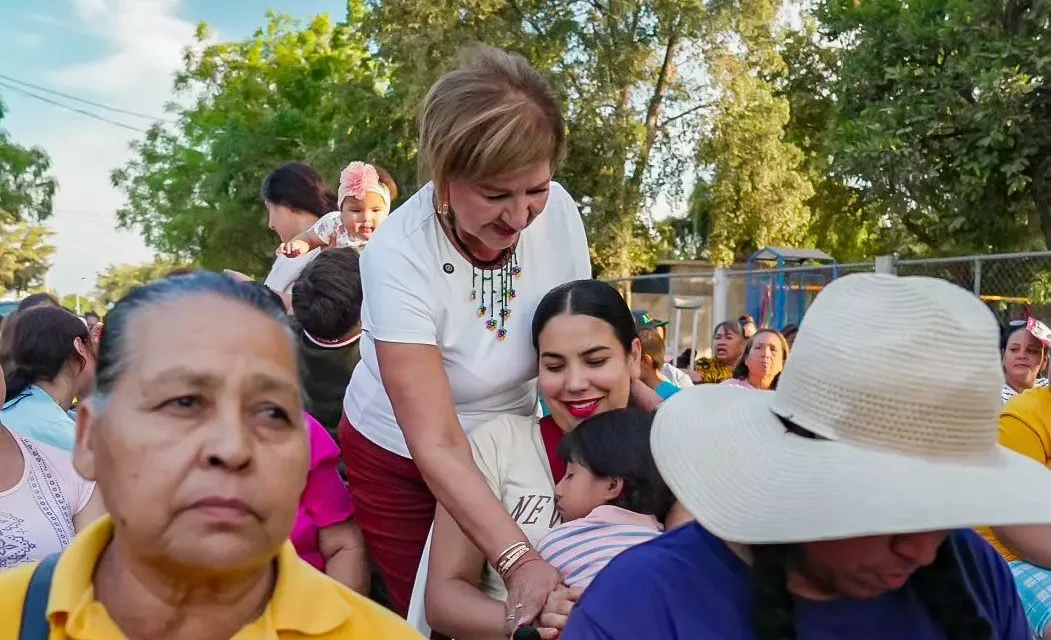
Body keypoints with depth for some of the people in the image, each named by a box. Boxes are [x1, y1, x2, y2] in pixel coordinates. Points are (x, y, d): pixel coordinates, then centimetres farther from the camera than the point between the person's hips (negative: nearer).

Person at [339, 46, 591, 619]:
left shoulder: (557, 210, -20)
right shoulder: (399, 255, -31)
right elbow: (436, 446, -31)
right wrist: (519, 559, -41)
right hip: (400, 459, -3)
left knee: (507, 615, 17)